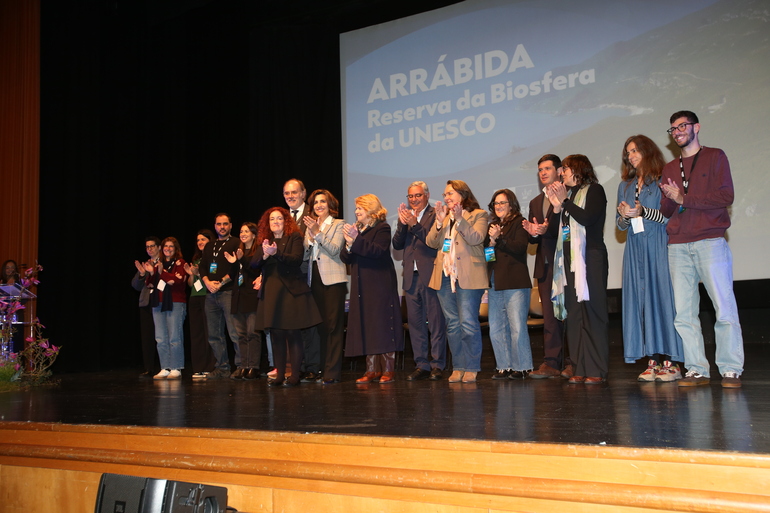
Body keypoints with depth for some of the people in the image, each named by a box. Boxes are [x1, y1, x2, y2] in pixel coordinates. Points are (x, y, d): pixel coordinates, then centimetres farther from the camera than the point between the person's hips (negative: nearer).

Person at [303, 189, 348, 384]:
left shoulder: (338, 224, 3)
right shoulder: (310, 226, 18)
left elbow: (334, 249, -11)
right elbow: (304, 255, 12)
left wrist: (317, 233, -16)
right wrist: (310, 239, -5)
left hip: (333, 279, -5)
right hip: (315, 279, 6)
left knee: (333, 326, -6)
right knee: (320, 325, 8)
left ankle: (332, 372, -6)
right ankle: (321, 368, 14)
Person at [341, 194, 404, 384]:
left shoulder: (382, 228, -3)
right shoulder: (356, 229, 17)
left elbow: (377, 251, -19)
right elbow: (345, 258, 12)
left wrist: (357, 239, -23)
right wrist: (348, 245, -8)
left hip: (380, 285, -7)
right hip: (361, 287, 7)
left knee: (382, 325, -6)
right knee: (366, 327, 5)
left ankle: (388, 370, -1)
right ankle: (372, 370, 10)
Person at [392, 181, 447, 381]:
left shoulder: (435, 215, -1)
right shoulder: (405, 216, 16)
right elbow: (397, 244, 6)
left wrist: (414, 224, -20)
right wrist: (402, 223, -8)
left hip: (430, 275, -6)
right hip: (411, 276, 6)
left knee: (436, 322, -1)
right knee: (415, 322, 8)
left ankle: (437, 365, 6)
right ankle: (422, 365, 15)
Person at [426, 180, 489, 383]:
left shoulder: (479, 215, 3)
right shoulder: (443, 217, 19)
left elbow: (476, 238, -14)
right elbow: (431, 242, 7)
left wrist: (459, 219, -20)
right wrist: (439, 221, -7)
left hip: (468, 277, -6)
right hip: (445, 276, 6)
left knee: (468, 324, -7)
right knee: (452, 325, 7)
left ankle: (471, 368, 1)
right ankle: (458, 367, 13)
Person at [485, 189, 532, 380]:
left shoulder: (519, 223, 0)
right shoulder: (492, 226, 17)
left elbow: (520, 246, -14)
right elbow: (484, 250, 15)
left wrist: (499, 238, -19)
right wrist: (490, 241, -4)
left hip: (515, 284, -6)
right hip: (495, 284, 6)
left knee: (517, 327, -6)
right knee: (496, 329, 5)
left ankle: (522, 367, 5)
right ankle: (505, 367, 14)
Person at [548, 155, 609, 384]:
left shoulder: (594, 191, 2)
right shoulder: (569, 194, 20)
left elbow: (587, 218, -17)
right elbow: (557, 231, 14)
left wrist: (564, 200, -8)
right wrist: (556, 207, 3)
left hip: (590, 259, -7)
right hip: (569, 260, 7)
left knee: (592, 313, -8)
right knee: (574, 316, 2)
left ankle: (597, 370, -6)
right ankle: (581, 369, 4)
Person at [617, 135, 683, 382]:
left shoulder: (662, 180, 1)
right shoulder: (625, 186, 19)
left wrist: (643, 211, -16)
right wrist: (624, 216, -3)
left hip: (657, 246, -5)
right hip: (634, 248, 5)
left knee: (661, 295, -8)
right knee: (639, 299, 0)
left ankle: (670, 362, -5)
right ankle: (653, 360, 3)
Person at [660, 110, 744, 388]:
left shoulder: (715, 157, 7)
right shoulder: (670, 168, 20)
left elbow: (726, 196, -6)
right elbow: (666, 211, 15)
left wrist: (685, 198, -9)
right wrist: (669, 199, -7)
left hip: (710, 242, -4)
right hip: (678, 246, 4)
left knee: (724, 307, -6)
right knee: (683, 313, -1)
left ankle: (731, 370, -1)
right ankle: (696, 369, 4)